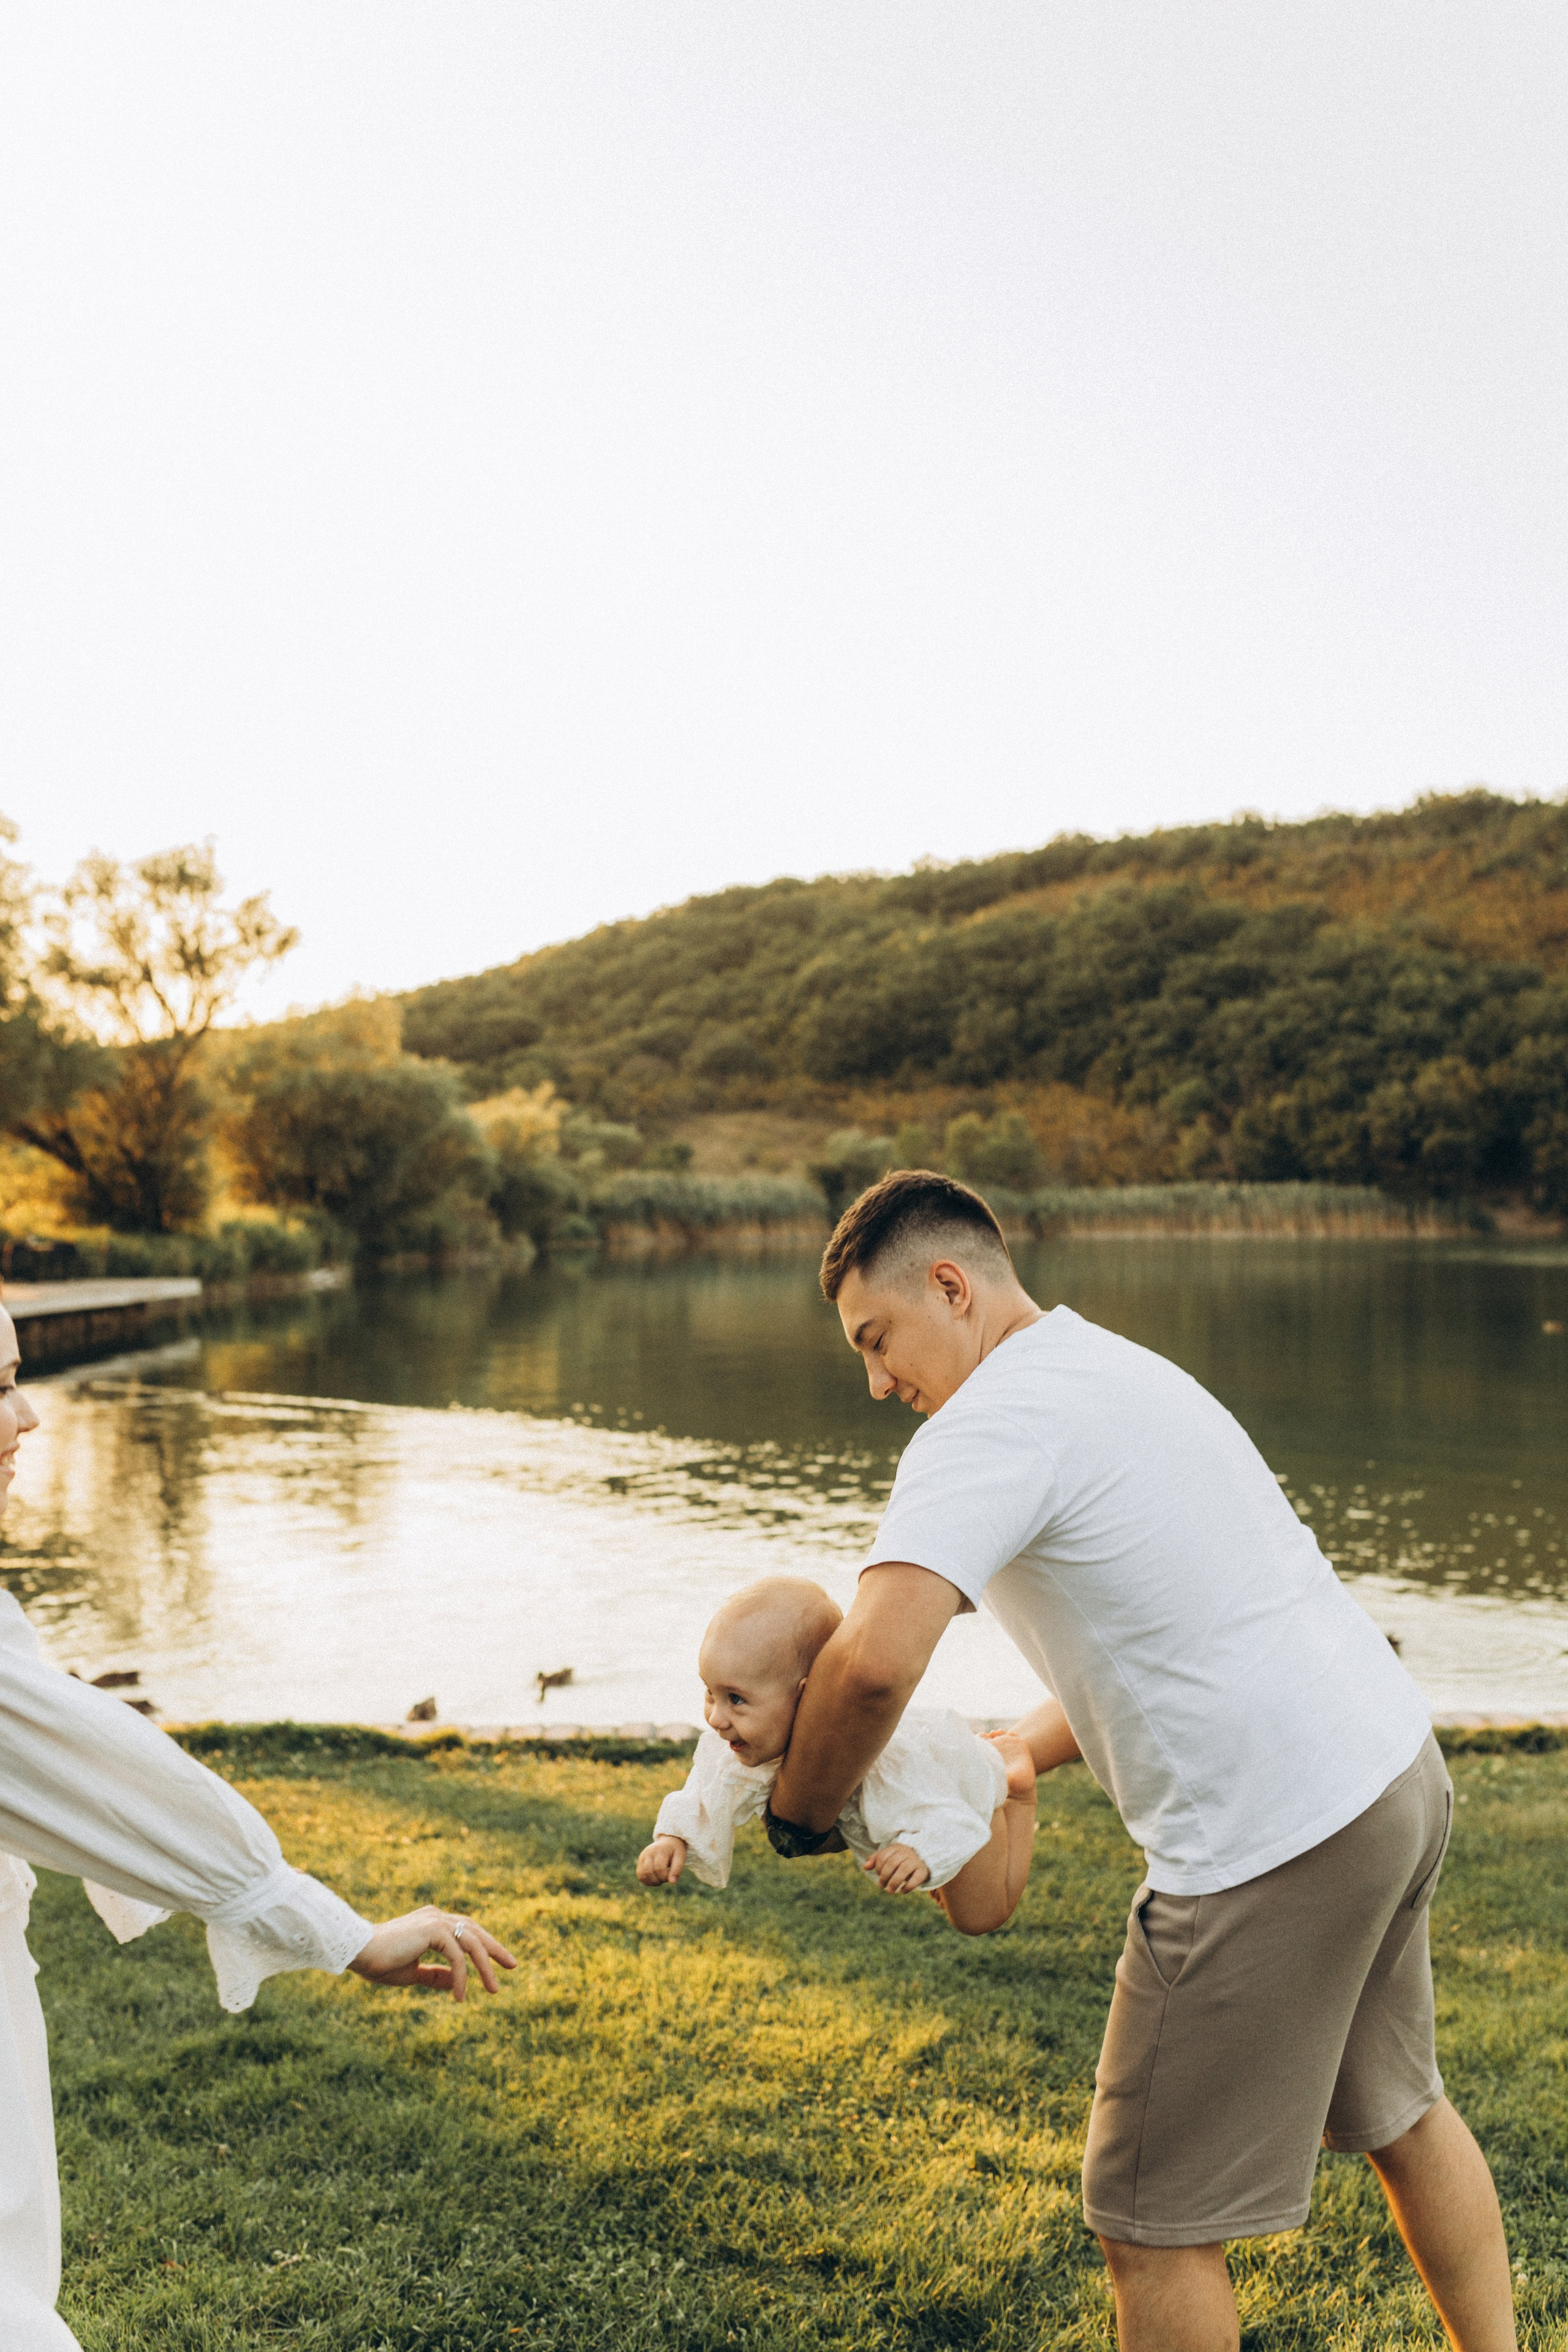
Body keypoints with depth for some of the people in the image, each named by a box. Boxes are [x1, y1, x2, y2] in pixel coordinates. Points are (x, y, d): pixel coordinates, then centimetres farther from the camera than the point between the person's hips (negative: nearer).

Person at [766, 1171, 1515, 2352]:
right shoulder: (1122, 1368, 16)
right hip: (1398, 1766, 10)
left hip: (1277, 1840, -10)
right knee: (1399, 2110, 30)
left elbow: (875, 1658, -30)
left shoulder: (990, 1425, -15)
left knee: (1156, 2219, 7)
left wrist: (800, 1810, -12)